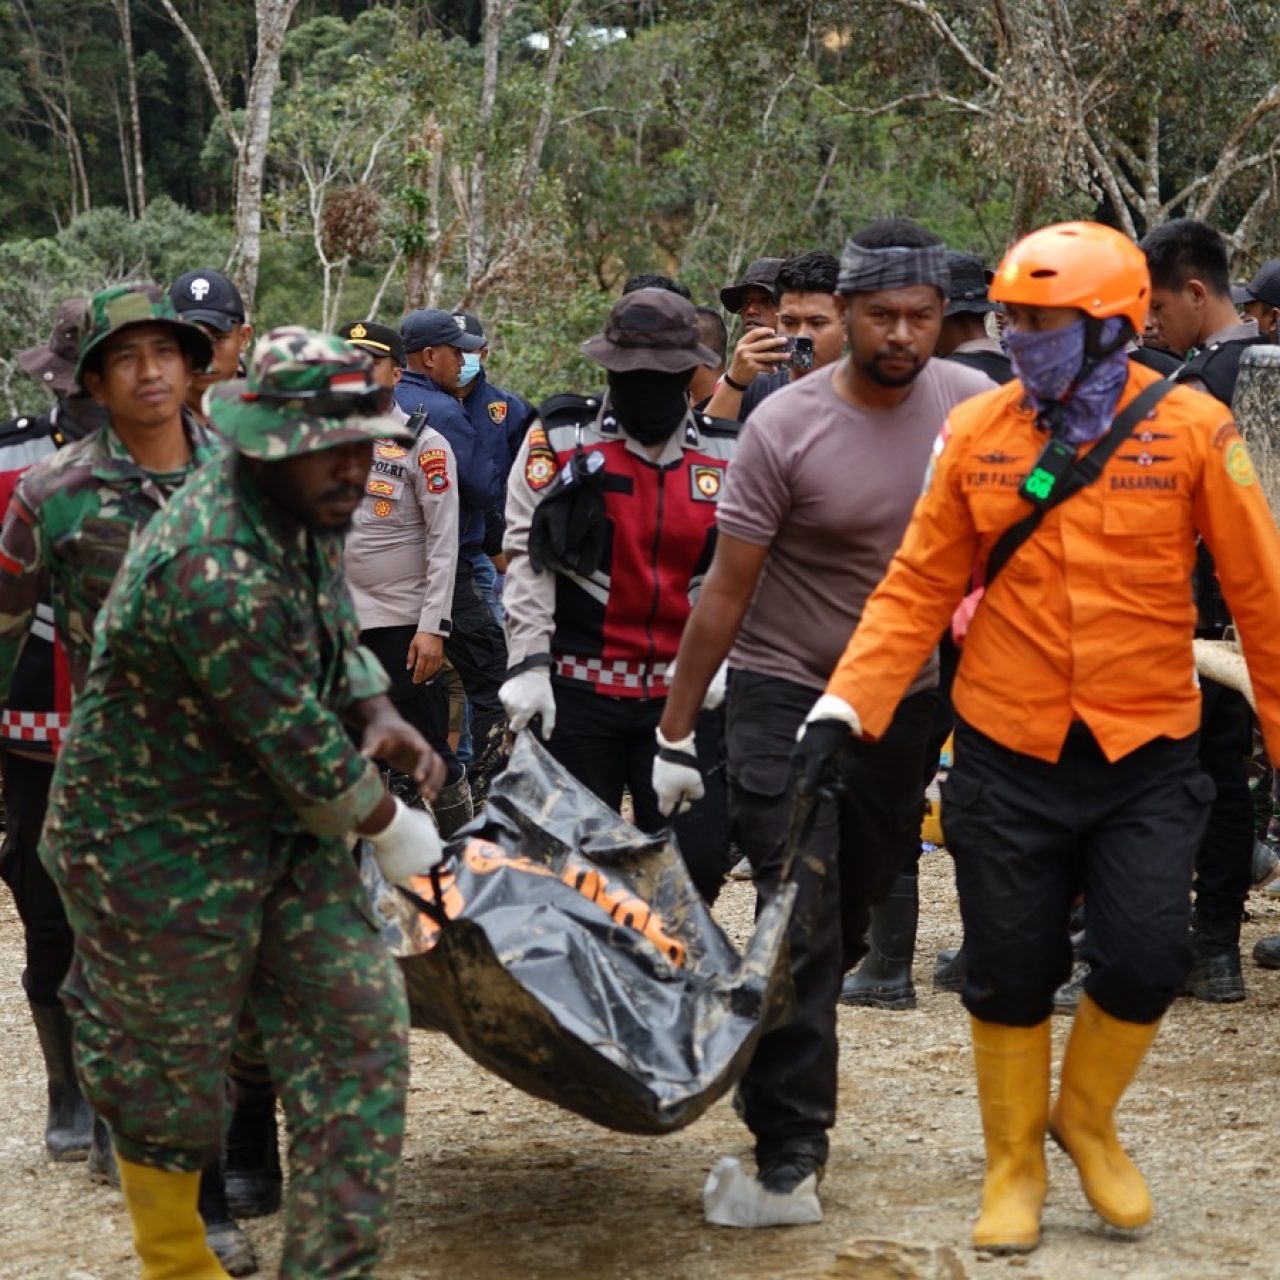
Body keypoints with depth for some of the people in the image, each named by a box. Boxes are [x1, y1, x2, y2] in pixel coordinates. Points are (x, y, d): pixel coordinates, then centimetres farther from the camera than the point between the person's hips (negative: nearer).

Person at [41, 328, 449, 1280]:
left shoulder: (302, 513, -2)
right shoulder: (217, 571, -32)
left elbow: (336, 639, 16)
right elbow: (296, 744, -25)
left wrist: (379, 718, -4)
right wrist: (390, 827, -9)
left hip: (288, 834, 8)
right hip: (164, 859, -8)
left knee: (360, 1036, 3)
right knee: (172, 1089, 10)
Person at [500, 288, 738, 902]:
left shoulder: (727, 454, 5)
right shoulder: (559, 439, -2)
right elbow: (526, 554, -6)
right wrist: (529, 663, -14)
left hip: (686, 693, 2)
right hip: (577, 690, -2)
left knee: (697, 858, -1)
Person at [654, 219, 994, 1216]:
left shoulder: (972, 406, -6)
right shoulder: (787, 425, -16)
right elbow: (726, 589, -12)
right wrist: (675, 734, -10)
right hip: (785, 693, -4)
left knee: (856, 911, 13)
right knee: (802, 918, -9)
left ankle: (779, 1070, 34)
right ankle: (791, 1143, -4)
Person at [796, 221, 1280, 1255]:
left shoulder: (1191, 429, -7)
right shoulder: (977, 431, -2)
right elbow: (919, 588, 0)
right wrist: (846, 706, -9)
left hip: (1146, 756, -1)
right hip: (1008, 753, 1)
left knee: (1145, 959, -6)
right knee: (1012, 973, 8)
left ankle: (1086, 1118, 25)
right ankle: (1014, 1164, 29)